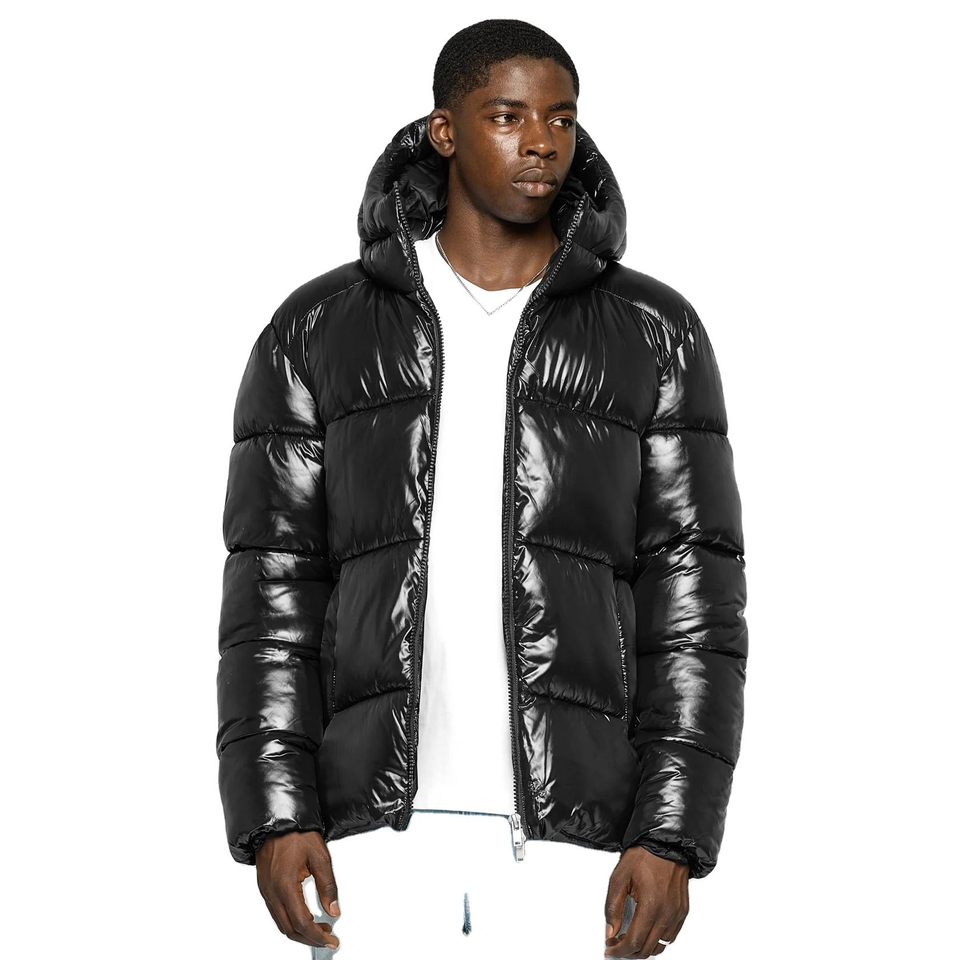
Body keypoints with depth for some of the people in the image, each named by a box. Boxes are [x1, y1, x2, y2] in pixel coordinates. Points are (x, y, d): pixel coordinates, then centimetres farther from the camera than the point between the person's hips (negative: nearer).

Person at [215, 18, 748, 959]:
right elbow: (274, 597, 4)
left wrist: (674, 842, -9)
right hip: (382, 828, 0)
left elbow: (692, 609, 1)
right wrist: (273, 823, -8)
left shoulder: (654, 336, 5)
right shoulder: (318, 332, 6)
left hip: (569, 839, 0)